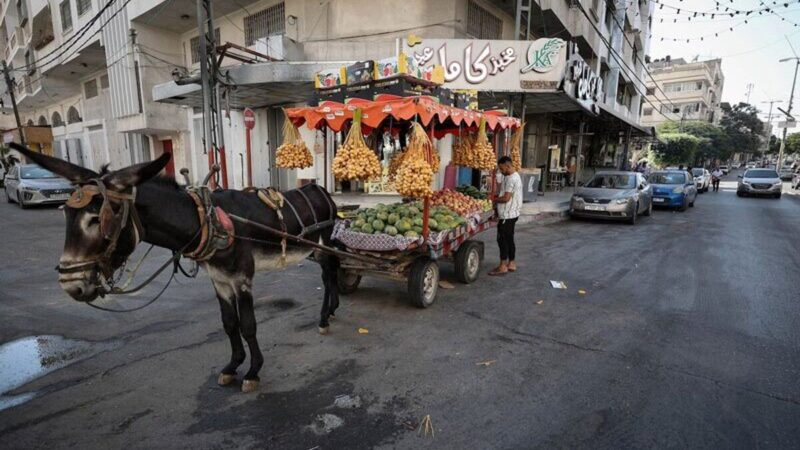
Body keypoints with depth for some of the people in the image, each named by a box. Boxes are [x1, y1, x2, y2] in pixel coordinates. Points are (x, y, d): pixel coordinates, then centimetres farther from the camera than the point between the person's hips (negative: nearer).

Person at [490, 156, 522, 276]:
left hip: (507, 215, -10)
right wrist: (497, 195, 7)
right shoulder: (513, 176, 14)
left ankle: (503, 266, 2)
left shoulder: (511, 179, -19)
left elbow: (506, 198, -23)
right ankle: (511, 264, 22)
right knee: (509, 239, 15)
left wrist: (493, 199, -10)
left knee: (502, 239, -4)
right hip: (510, 214, 10)